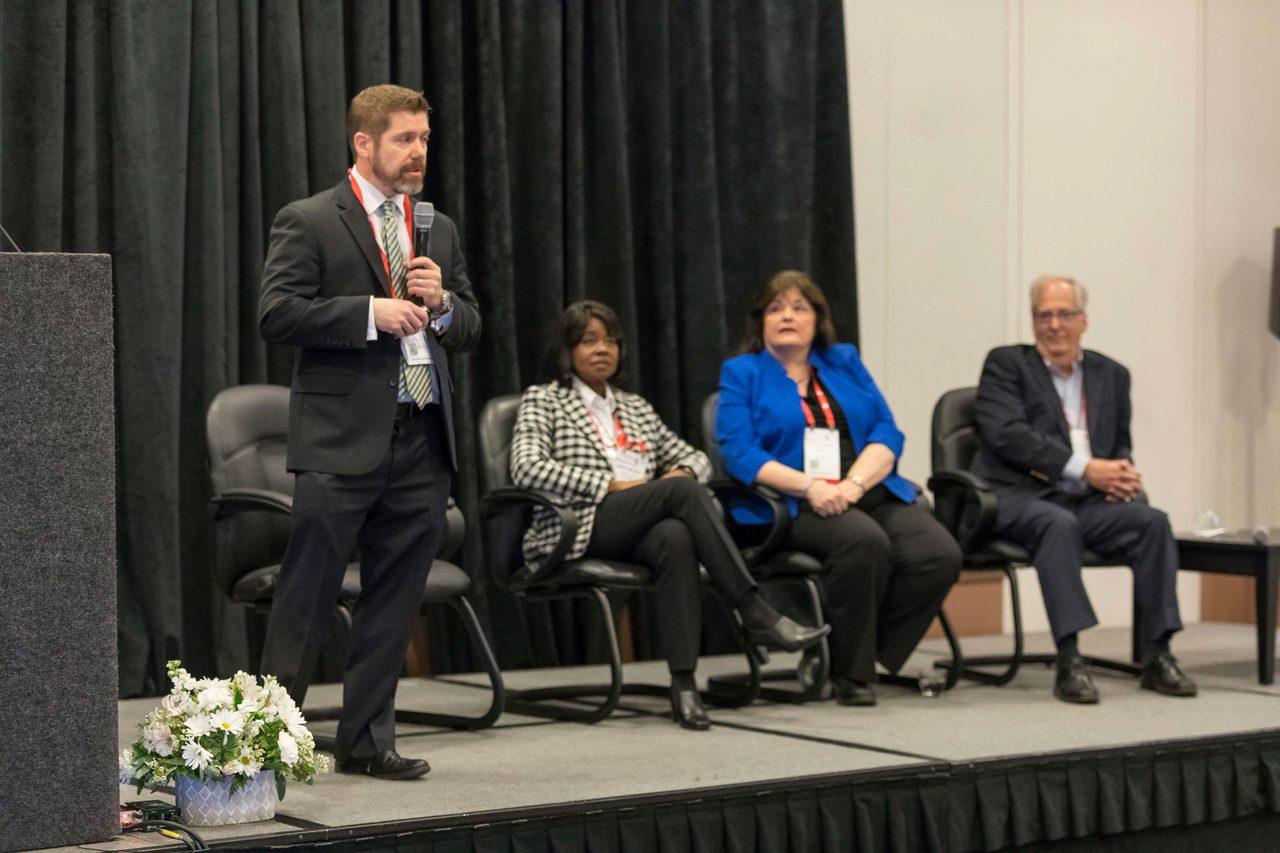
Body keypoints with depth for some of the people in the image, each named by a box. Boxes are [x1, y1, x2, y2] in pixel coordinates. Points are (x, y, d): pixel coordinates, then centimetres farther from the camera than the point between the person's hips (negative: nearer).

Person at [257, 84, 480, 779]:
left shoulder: (439, 230, 18)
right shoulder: (307, 222, -1)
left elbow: (469, 331, 19)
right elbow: (276, 315, -12)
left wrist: (442, 301, -3)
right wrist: (372, 312, -18)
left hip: (422, 441, 6)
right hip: (342, 441, -6)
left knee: (394, 601, 8)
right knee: (306, 594, -3)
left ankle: (366, 739, 16)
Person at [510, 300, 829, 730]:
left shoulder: (634, 406, 28)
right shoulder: (543, 400, 11)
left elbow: (694, 457, 29)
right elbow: (527, 468, -7)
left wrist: (682, 472, 2)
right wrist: (613, 485, -13)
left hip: (638, 530, 4)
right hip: (579, 531, -4)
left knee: (676, 538, -36)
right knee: (683, 492, -30)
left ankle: (683, 684, -43)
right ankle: (756, 614, -33)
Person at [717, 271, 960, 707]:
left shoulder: (845, 363, 21)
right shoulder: (741, 373, 11)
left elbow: (888, 433, 9)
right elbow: (739, 453, -4)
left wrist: (854, 483, -11)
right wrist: (809, 486, -18)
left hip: (869, 494, 4)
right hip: (792, 507, -4)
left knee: (940, 555, -24)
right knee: (865, 541, -36)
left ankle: (849, 653, -10)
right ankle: (850, 671, -18)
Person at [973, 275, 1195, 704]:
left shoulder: (1111, 374, 20)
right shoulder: (1006, 364, 4)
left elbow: (1121, 444, 21)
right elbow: (1007, 435, -11)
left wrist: (1123, 473, -7)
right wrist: (1084, 469, -17)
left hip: (1086, 500, 5)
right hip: (1020, 495, -5)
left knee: (1152, 521, -22)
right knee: (1059, 523, -37)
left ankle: (1157, 656, -18)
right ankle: (1069, 663, -40)